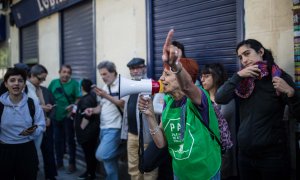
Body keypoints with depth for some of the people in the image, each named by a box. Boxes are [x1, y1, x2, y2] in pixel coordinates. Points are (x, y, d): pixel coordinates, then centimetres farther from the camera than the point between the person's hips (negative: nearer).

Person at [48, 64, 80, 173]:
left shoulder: (74, 83, -7)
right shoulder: (54, 83, 5)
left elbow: (79, 98, -9)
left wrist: (73, 106, -24)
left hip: (68, 116, -4)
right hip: (56, 116, 4)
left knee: (70, 140, 4)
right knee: (58, 140, 14)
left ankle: (72, 164, 13)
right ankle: (59, 162, 28)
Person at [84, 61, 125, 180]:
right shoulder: (105, 87, 16)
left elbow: (124, 104, -20)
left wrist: (106, 96, -23)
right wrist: (93, 110, 2)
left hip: (114, 128, -8)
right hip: (103, 128, 8)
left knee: (101, 155, -16)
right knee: (108, 158, 12)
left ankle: (120, 151, 9)